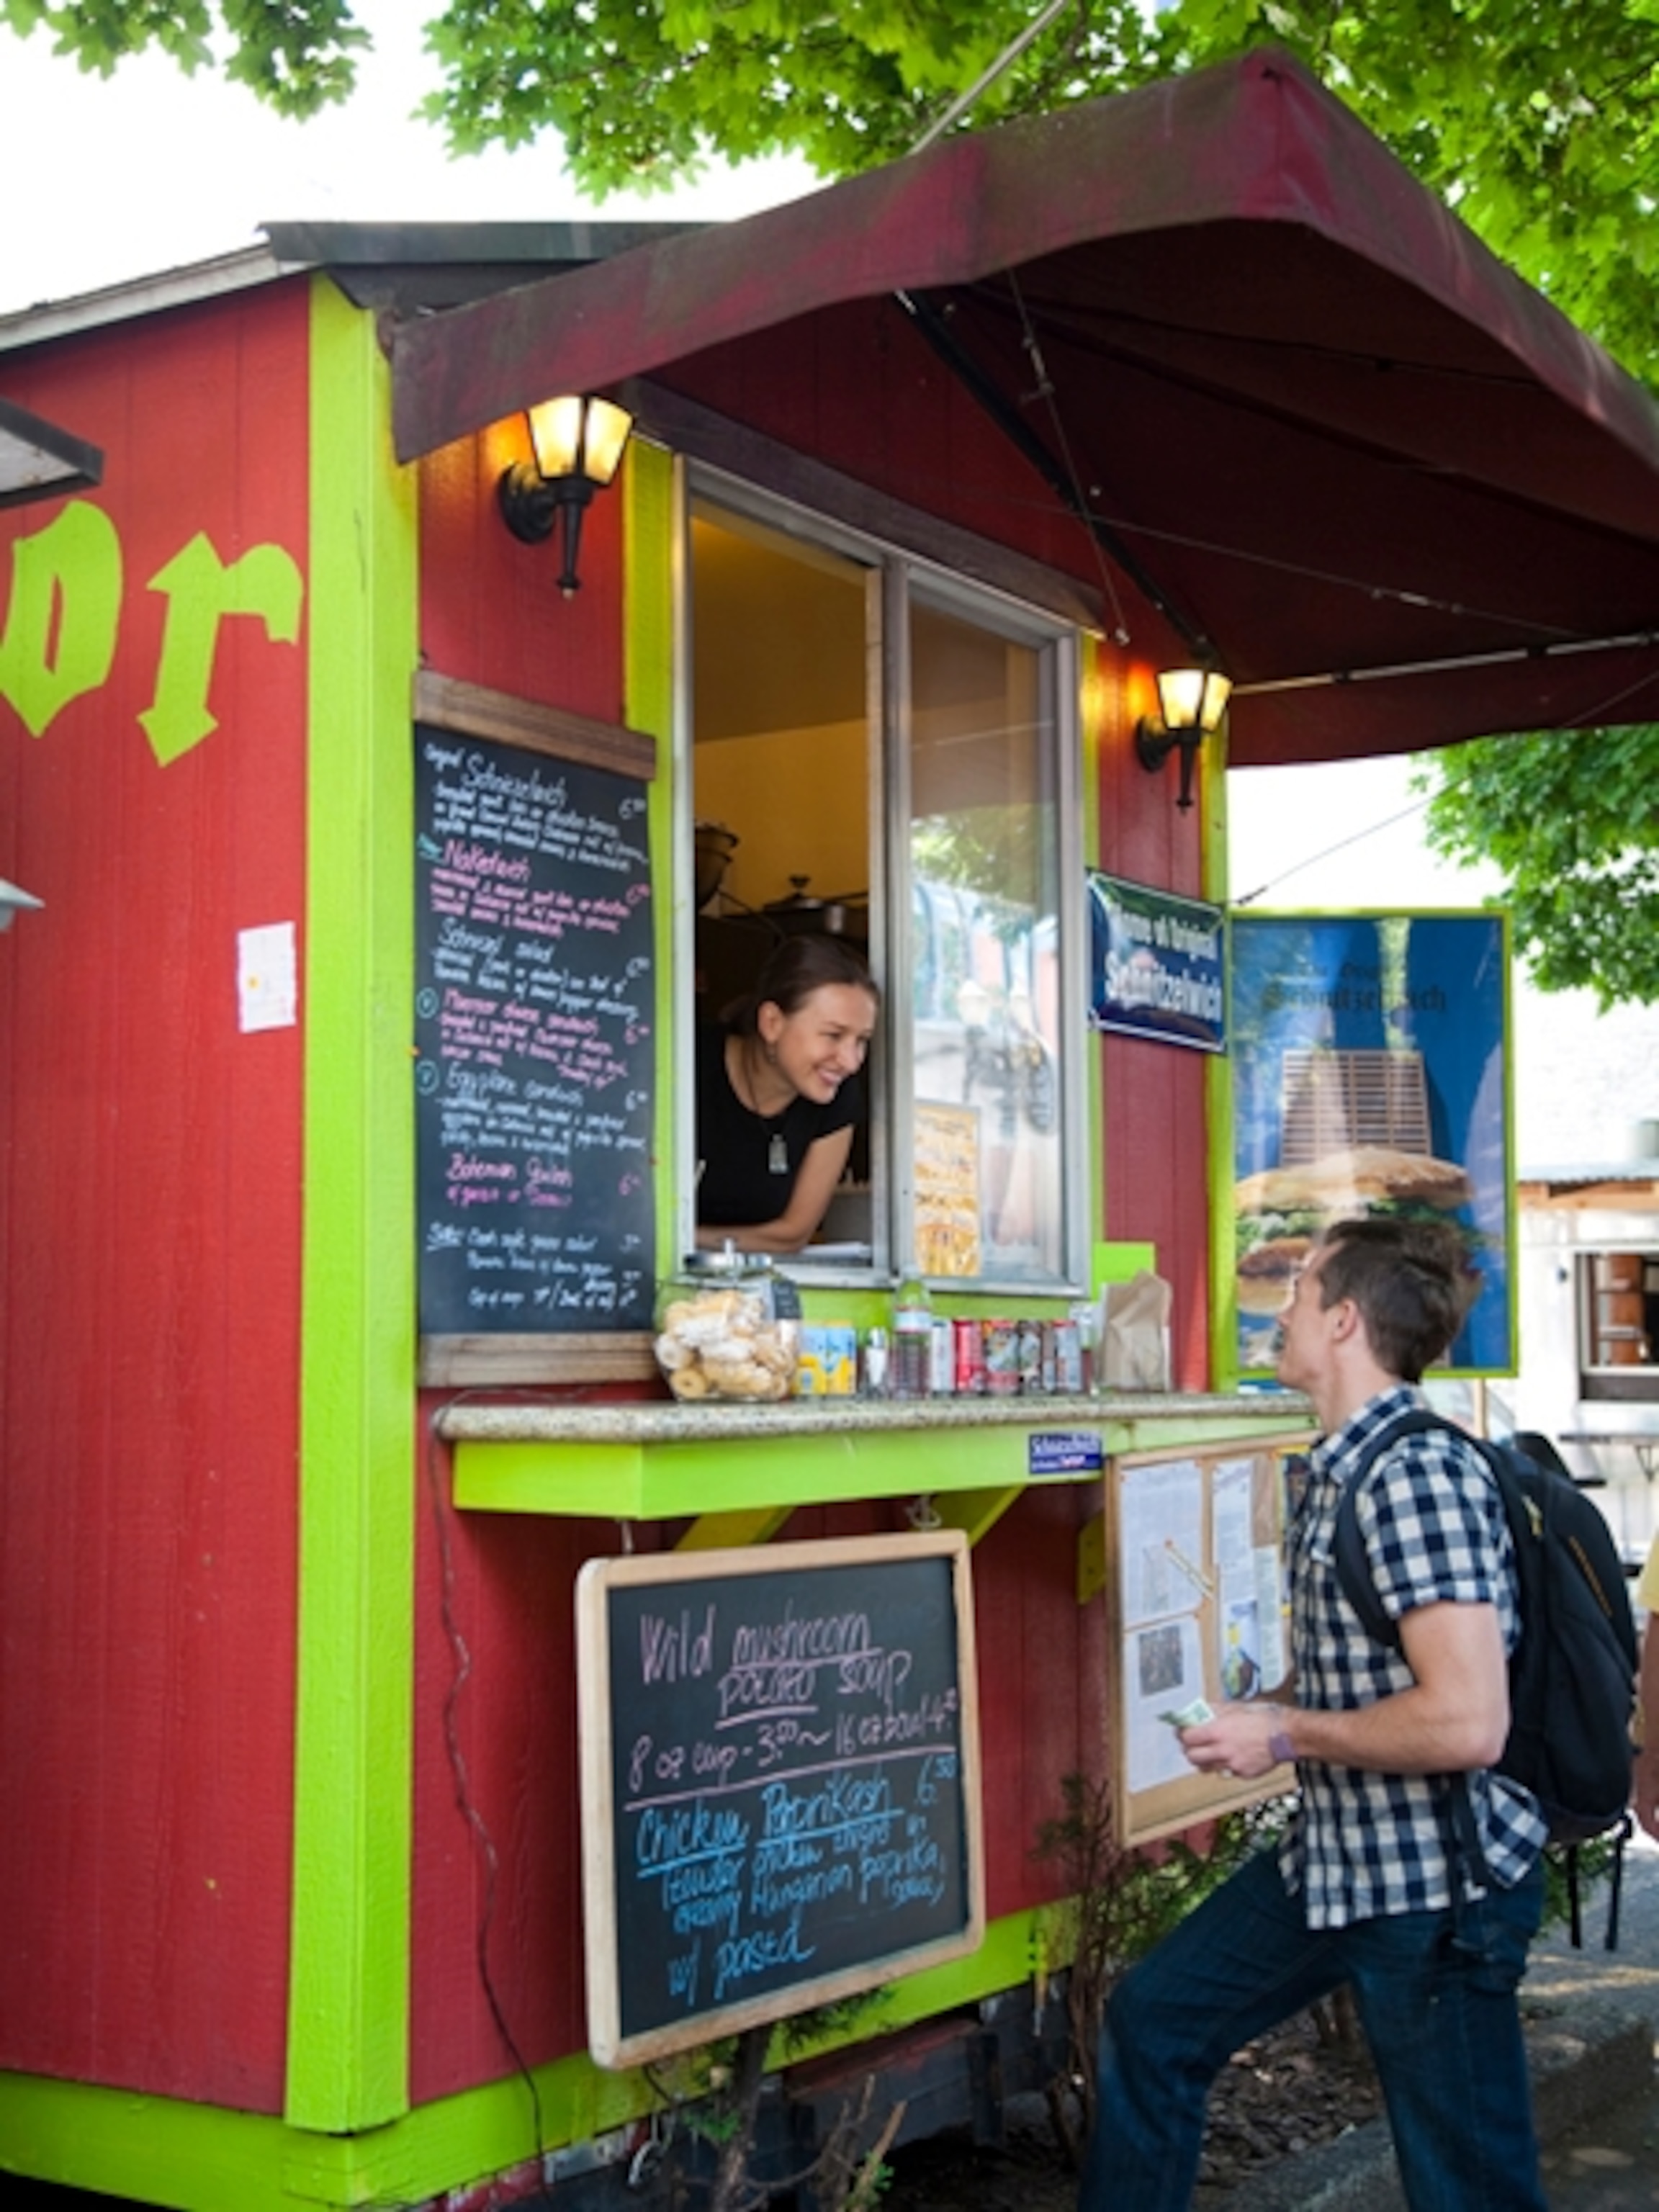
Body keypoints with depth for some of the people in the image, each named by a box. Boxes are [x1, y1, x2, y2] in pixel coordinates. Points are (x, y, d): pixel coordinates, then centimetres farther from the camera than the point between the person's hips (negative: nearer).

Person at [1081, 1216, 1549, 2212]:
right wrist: (1263, 1710, 3)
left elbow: (1467, 1720, -30)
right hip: (1335, 1854, 10)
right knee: (1154, 2017, 18)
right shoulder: (1340, 1467, 6)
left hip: (1436, 1884, -10)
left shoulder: (1421, 1474, -24)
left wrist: (1286, 1733, -18)